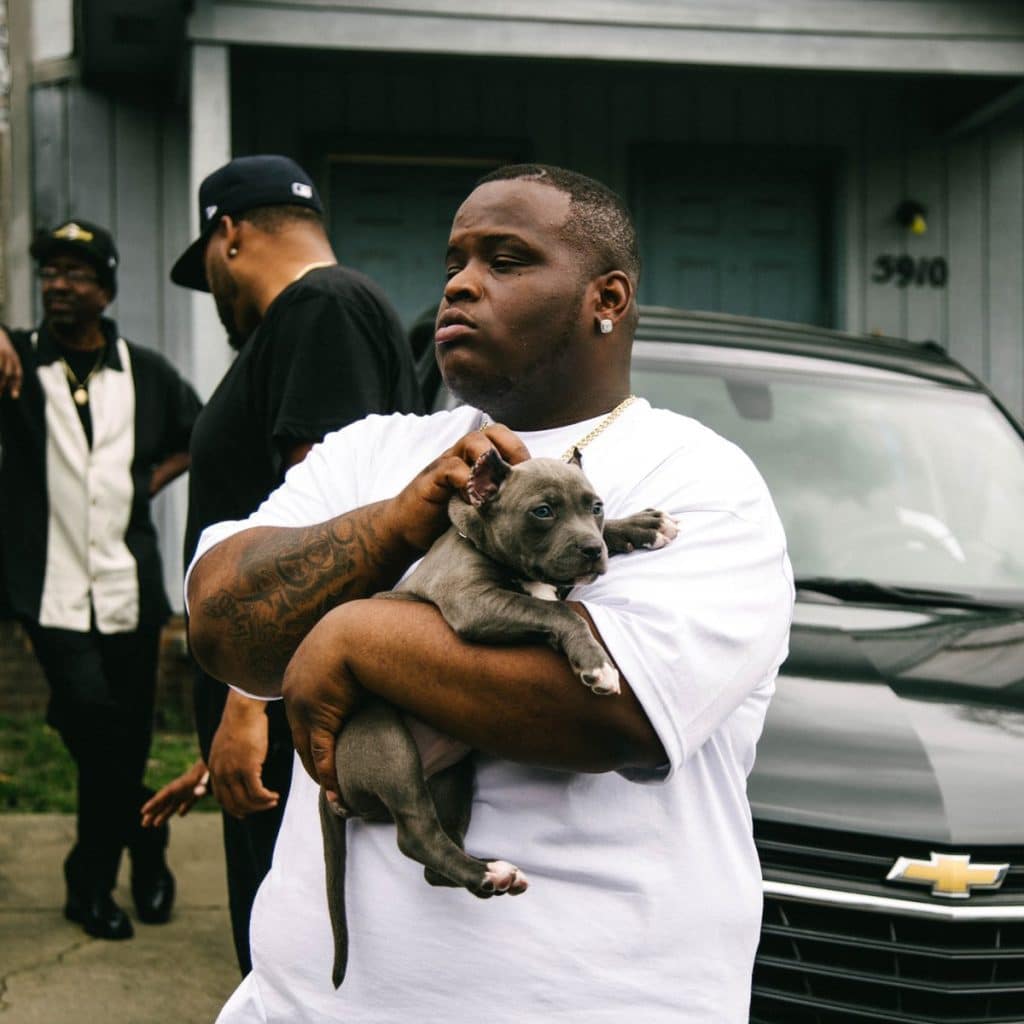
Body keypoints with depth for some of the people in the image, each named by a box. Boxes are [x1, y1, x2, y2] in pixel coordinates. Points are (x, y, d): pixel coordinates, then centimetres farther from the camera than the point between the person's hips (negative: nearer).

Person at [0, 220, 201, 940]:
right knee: (94, 715, -18)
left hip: (129, 586, 2)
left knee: (126, 740, 7)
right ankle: (145, 845, 6)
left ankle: (92, 886, 26)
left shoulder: (146, 373, 8)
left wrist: (155, 477, 4)